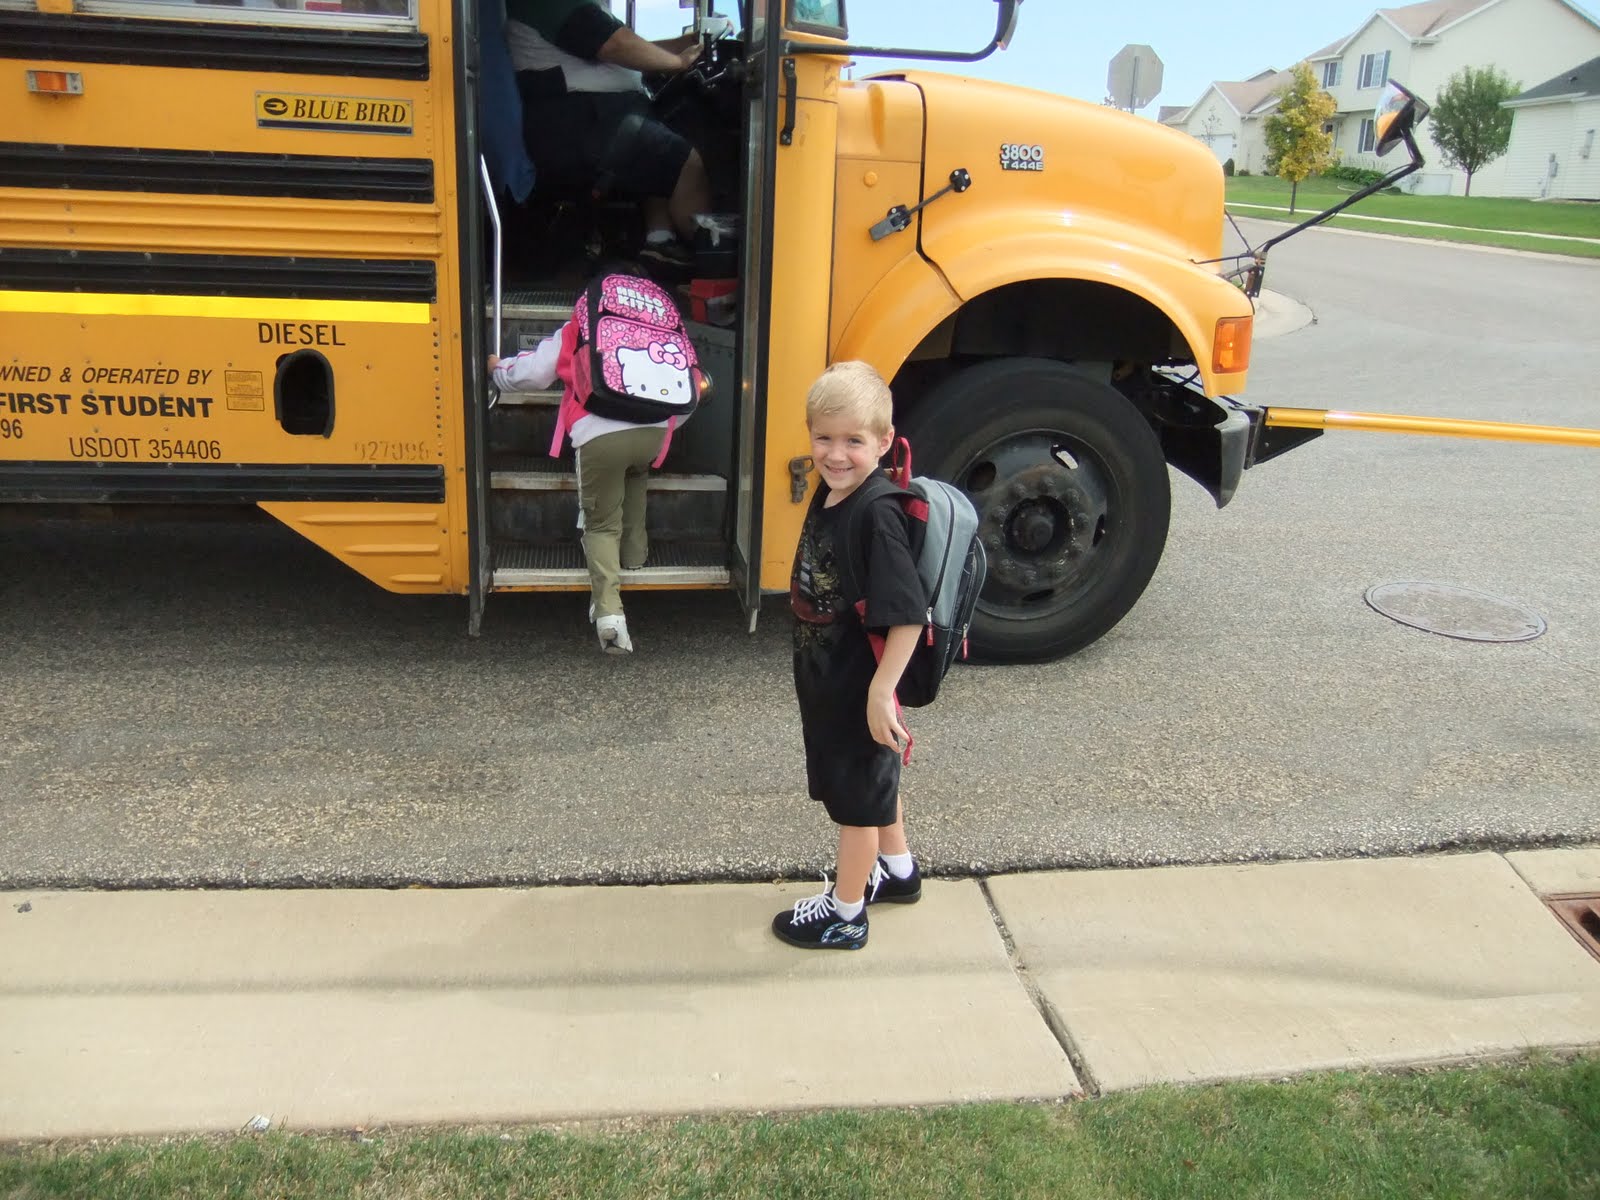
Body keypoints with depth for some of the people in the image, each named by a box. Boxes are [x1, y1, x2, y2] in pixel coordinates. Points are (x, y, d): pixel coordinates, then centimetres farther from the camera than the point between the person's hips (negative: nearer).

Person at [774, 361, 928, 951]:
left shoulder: (877, 517, -28)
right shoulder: (828, 494, -2)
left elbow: (908, 617, -29)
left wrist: (880, 693, -26)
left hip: (860, 691, -9)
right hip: (826, 680, 9)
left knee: (857, 799, 10)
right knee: (876, 782, 27)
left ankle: (844, 913, 29)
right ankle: (897, 870, 49)